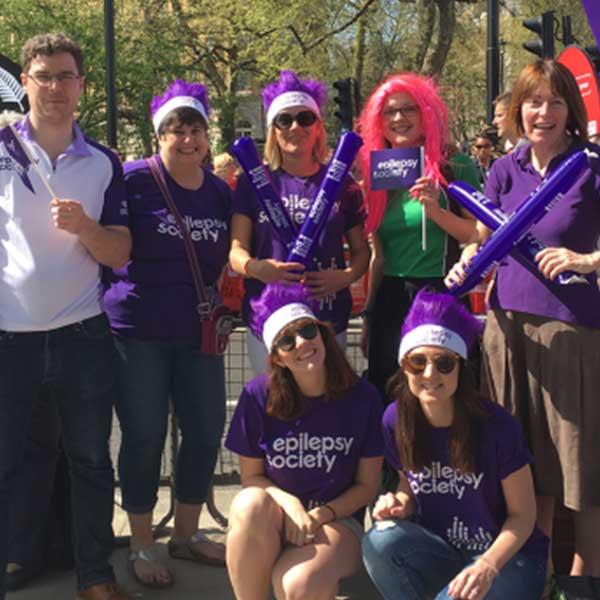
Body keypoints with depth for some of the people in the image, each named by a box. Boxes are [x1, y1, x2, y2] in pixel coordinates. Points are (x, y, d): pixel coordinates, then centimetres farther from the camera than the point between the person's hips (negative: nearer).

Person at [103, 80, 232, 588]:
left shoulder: (221, 192, 9)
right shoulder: (135, 180, -7)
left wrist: (222, 299, 10)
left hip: (198, 333, 5)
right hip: (139, 331, -5)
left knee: (206, 432, 9)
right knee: (145, 438, 3)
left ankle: (187, 534, 29)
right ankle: (142, 547, 20)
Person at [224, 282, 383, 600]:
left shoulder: (362, 398, -8)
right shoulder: (258, 397, -7)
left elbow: (367, 486, 0)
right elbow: (251, 477, -1)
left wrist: (320, 514, -16)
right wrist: (290, 504, -19)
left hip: (337, 519, -2)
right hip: (276, 520, 2)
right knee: (250, 504, -35)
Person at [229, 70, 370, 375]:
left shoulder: (341, 184, 8)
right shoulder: (254, 182, 6)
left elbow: (361, 250, 12)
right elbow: (236, 250, 1)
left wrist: (347, 276, -9)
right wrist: (254, 267, -21)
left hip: (329, 321, 1)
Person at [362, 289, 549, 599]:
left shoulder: (496, 426, -20)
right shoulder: (396, 419, -8)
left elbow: (523, 514, -11)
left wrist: (487, 566, -27)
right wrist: (400, 503, -13)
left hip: (507, 555, -3)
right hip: (441, 551, 4)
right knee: (380, 542, -26)